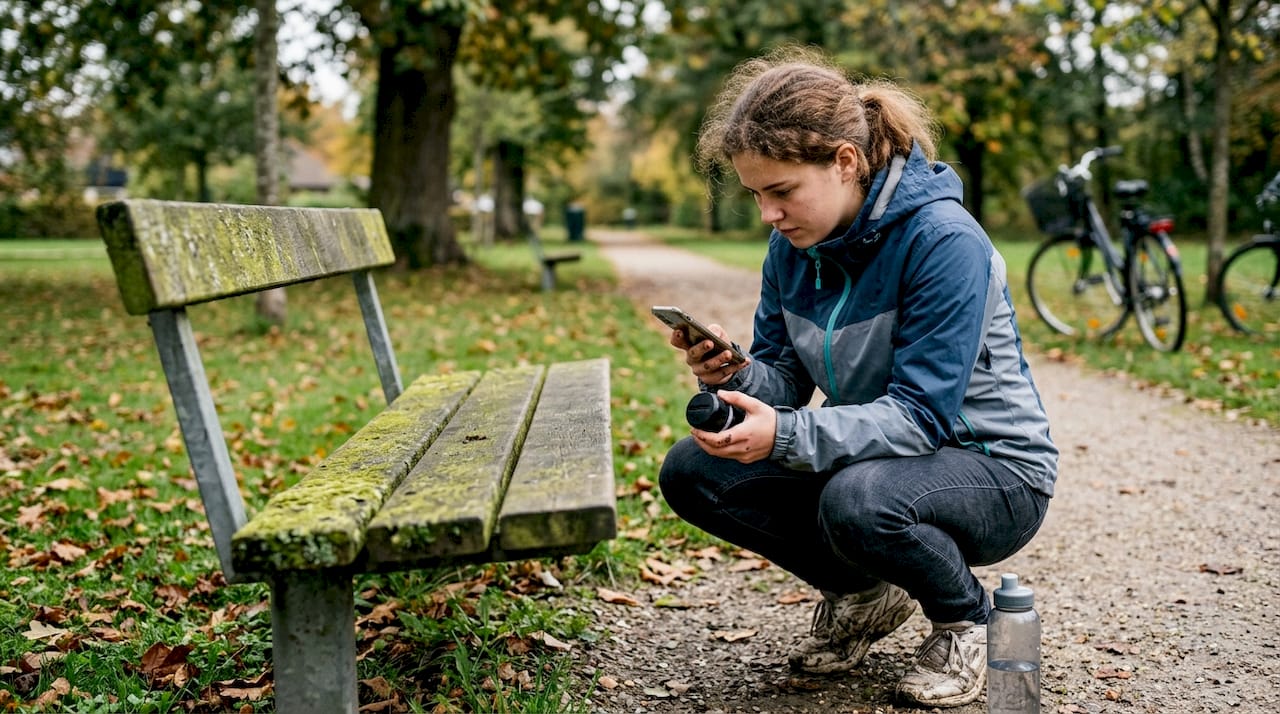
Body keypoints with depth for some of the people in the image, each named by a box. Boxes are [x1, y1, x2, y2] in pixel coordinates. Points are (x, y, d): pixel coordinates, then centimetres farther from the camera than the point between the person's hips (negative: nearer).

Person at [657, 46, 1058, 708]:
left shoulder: (944, 241, -25)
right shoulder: (793, 245, -4)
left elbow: (921, 415, -28)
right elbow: (786, 382, 0)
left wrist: (786, 437, -40)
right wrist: (734, 375, -24)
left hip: (995, 472, -7)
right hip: (875, 456, 7)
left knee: (857, 499, -39)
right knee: (690, 472, -9)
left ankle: (965, 617, -4)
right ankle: (861, 593, 10)